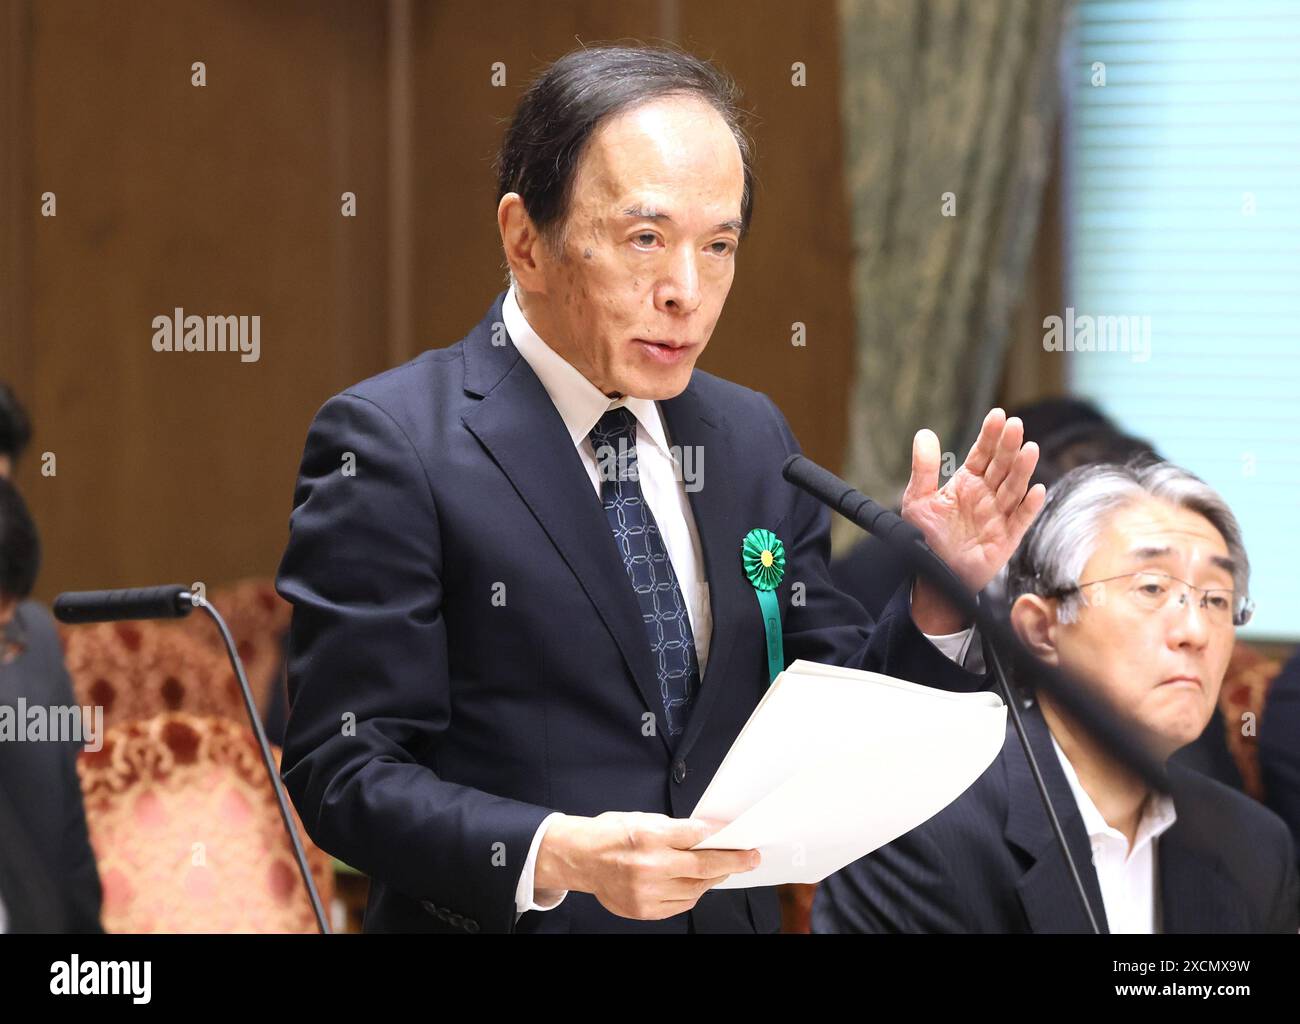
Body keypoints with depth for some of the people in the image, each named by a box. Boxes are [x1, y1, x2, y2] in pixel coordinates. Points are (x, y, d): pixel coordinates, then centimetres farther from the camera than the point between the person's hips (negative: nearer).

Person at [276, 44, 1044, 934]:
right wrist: (555, 857, -28)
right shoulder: (391, 445, -12)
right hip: (517, 916, -5)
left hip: (734, 918, 5)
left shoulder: (754, 438, 5)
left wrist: (938, 601, -8)